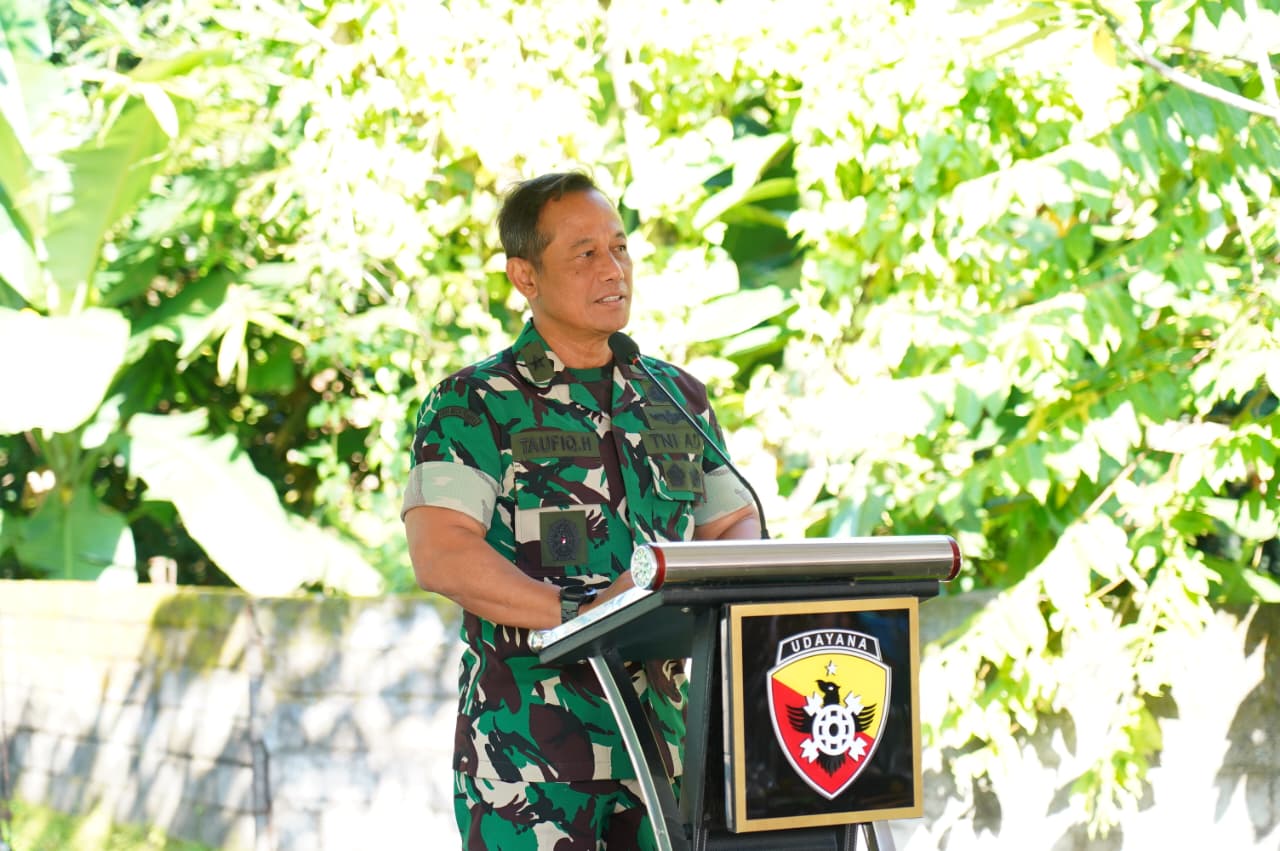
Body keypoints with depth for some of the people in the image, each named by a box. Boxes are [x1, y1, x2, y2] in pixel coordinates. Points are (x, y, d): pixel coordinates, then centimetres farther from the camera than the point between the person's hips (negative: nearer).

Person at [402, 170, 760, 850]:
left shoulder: (678, 398, 17)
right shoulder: (471, 404, 1)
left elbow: (735, 522, 21)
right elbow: (440, 554, -11)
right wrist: (577, 611, -22)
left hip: (661, 735, 4)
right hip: (528, 743, -4)